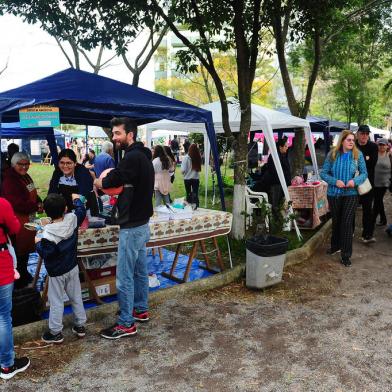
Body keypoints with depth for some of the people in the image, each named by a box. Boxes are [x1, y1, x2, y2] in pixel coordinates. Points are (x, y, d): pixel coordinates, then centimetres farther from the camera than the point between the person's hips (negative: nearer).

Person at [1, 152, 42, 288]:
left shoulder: (26, 177, 11)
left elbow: (32, 195, 20)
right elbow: (16, 203, -25)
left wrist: (39, 203, -1)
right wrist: (36, 207, -17)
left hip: (29, 218, 9)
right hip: (18, 221, -9)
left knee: (27, 247, 20)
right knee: (19, 251, 0)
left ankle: (24, 274, 37)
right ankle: (18, 282, 16)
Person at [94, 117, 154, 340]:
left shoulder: (133, 157, -20)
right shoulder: (143, 156, 12)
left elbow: (111, 181, -25)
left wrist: (98, 182, -2)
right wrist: (109, 181, -4)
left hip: (132, 227, -10)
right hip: (142, 223, 10)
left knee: (124, 276, -1)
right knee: (140, 270, 20)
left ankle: (126, 324, 10)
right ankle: (141, 310, 34)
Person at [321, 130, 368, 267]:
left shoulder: (358, 155, -4)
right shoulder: (332, 154, -5)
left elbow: (364, 173, 0)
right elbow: (323, 173, -3)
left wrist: (355, 181, -19)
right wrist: (335, 181, -19)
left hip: (351, 194, -1)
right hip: (334, 194, 2)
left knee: (347, 222, -5)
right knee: (336, 221, 17)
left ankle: (346, 255, 5)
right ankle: (335, 246, 39)